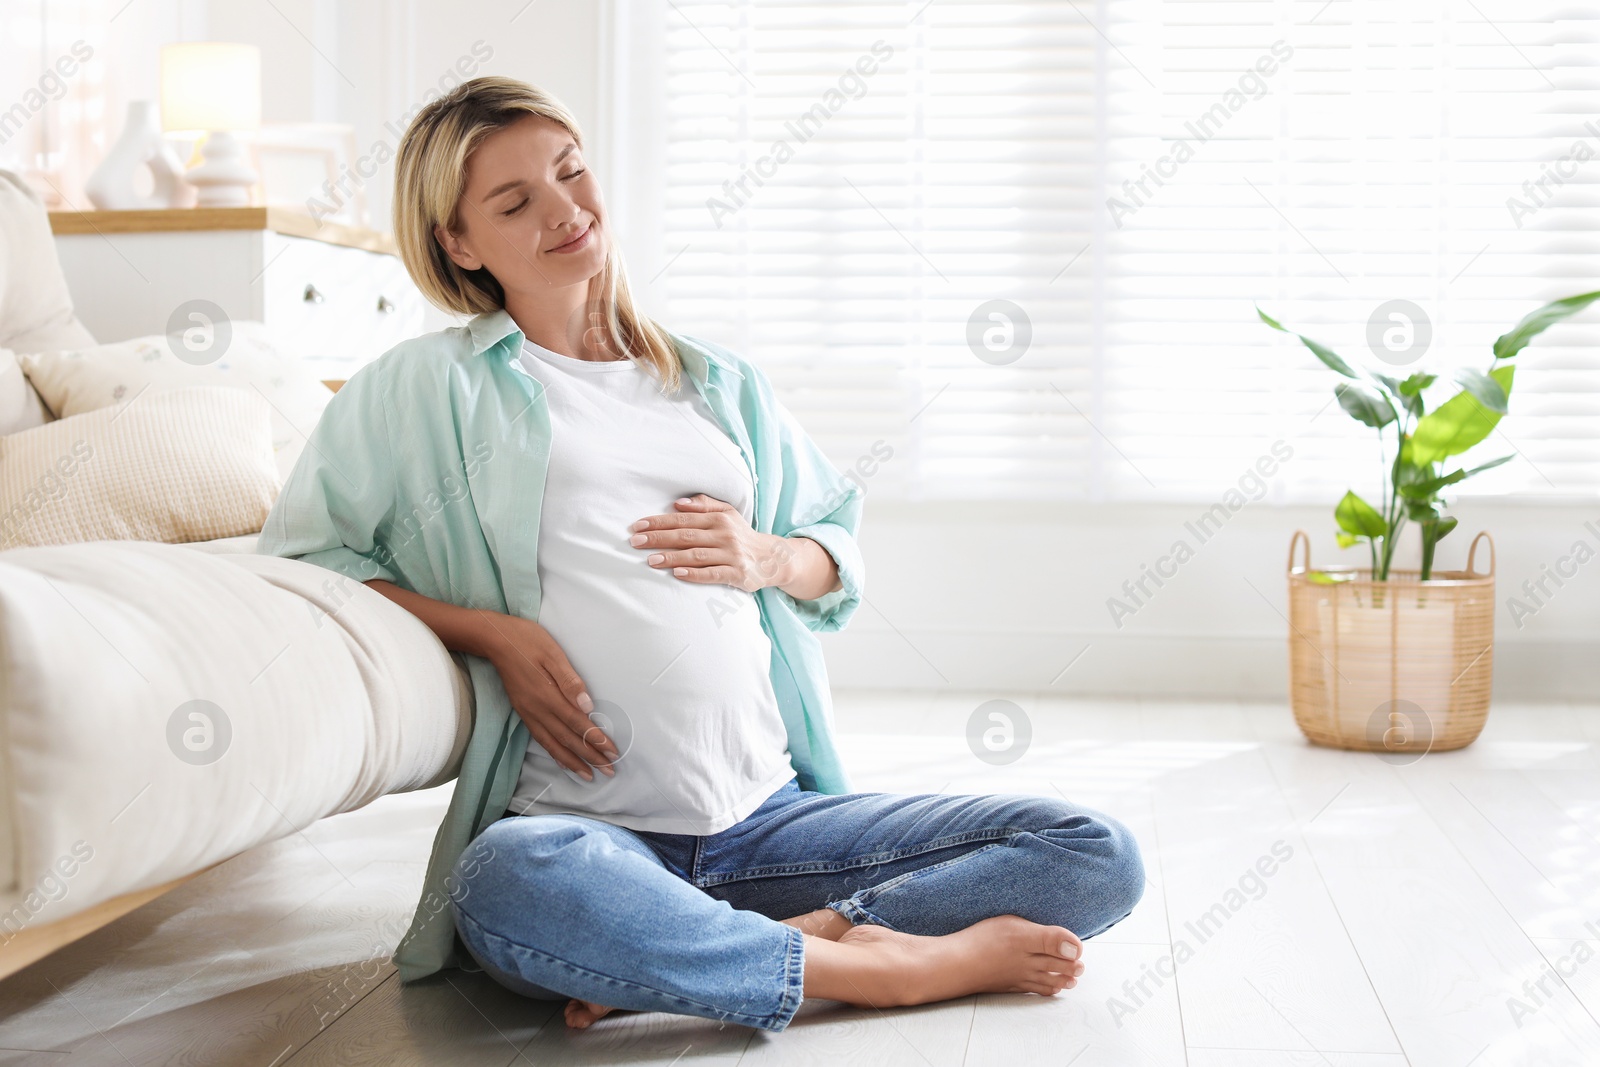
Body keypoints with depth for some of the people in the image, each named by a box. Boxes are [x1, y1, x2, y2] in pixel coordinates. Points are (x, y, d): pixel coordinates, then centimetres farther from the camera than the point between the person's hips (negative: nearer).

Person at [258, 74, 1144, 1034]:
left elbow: (844, 544, 25)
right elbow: (303, 552, 4)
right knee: (505, 884, -42)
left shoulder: (724, 385, 19)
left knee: (1098, 857, -9)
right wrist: (489, 633, -9)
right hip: (586, 831, -4)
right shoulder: (427, 387, 9)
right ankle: (903, 966, -24)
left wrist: (769, 558, 1)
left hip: (773, 815, 4)